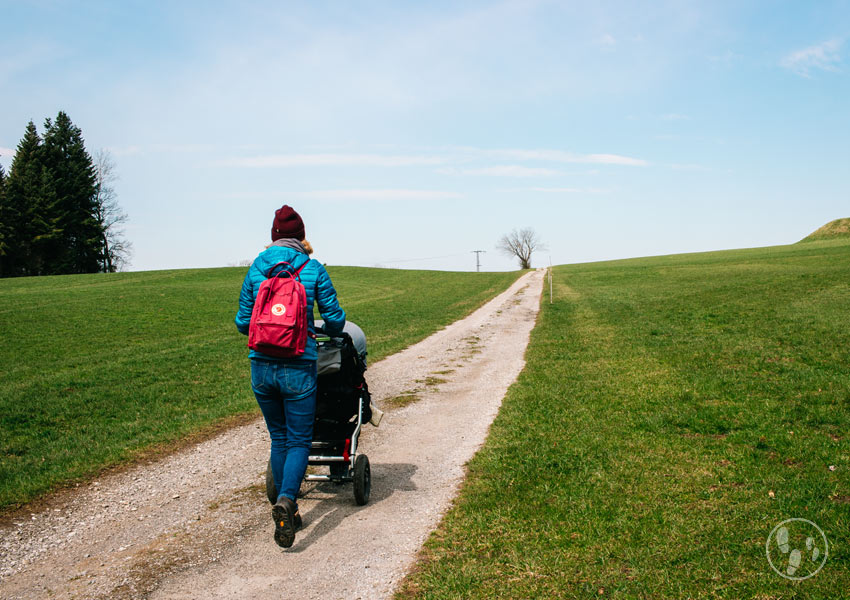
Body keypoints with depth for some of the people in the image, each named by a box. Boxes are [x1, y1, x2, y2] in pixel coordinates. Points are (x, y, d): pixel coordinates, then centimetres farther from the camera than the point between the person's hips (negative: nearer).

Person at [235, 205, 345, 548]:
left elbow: (243, 323, 9)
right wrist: (332, 332, 26)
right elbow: (335, 319, 2)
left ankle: (288, 510, 21)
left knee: (278, 438, 17)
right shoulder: (313, 269, -2)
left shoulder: (256, 269, 5)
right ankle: (286, 500, -18)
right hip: (298, 368, -3)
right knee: (299, 441, 5)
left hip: (262, 367, 3)